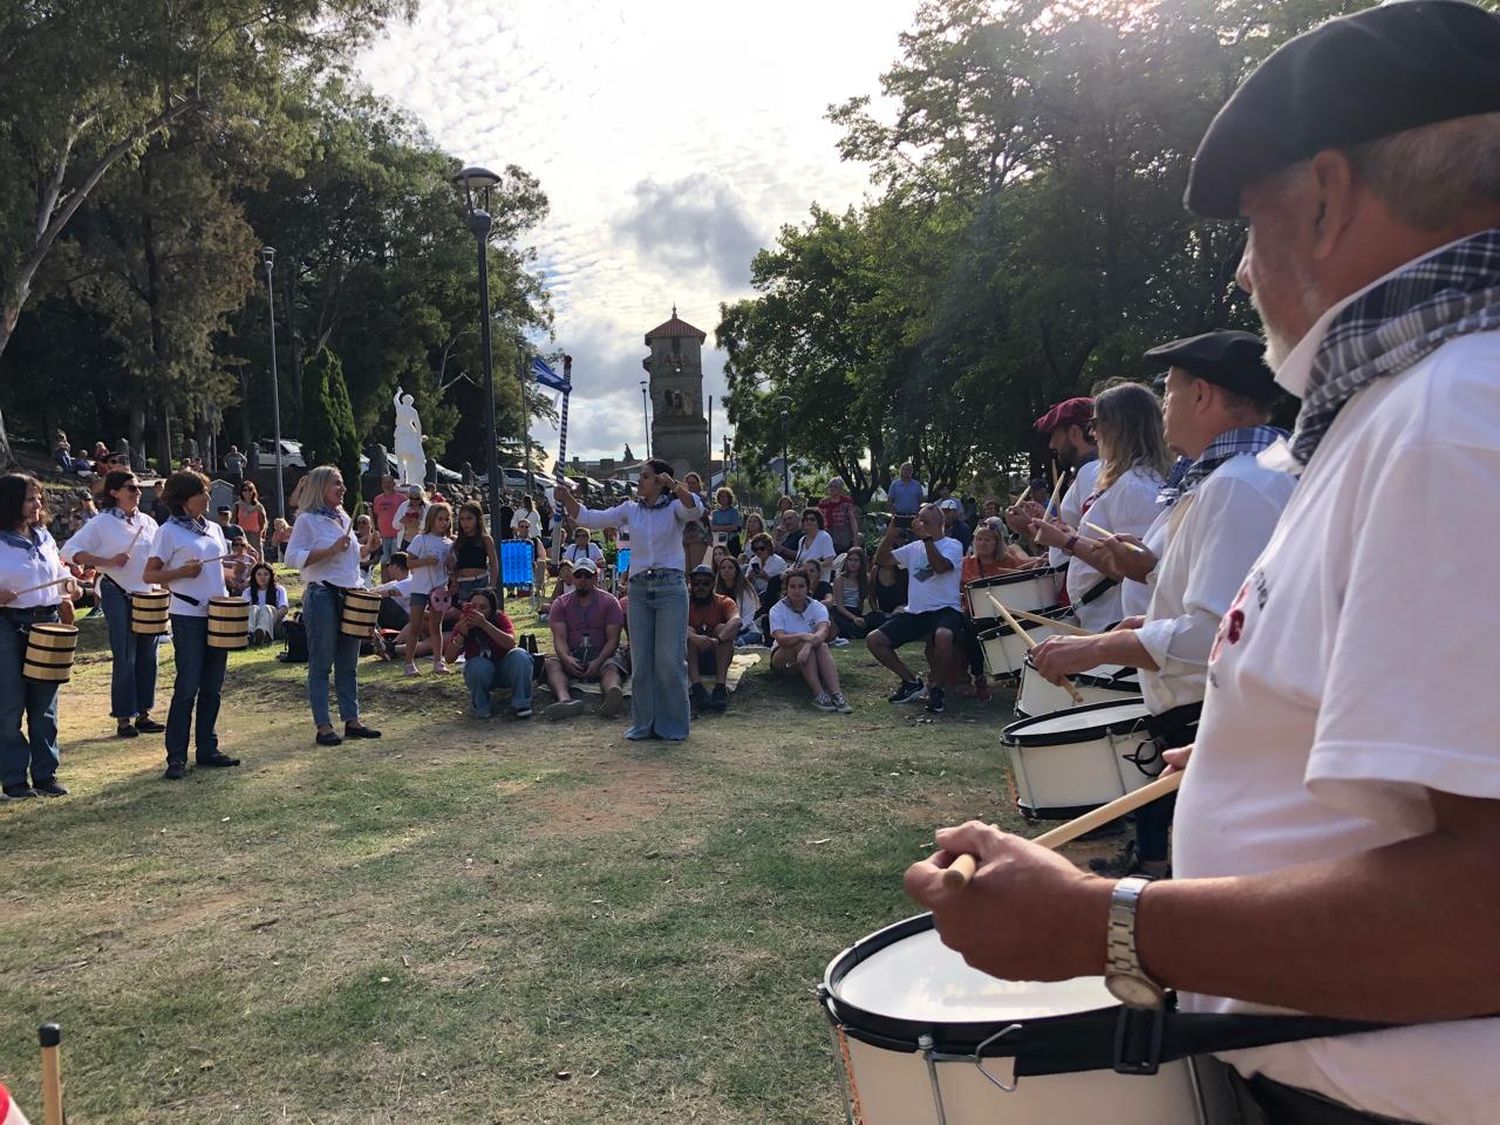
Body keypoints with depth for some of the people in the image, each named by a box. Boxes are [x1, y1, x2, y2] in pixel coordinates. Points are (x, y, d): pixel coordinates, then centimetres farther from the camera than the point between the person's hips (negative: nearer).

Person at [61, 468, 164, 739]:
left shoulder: (148, 522, 10)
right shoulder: (102, 523, -6)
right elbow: (69, 551, -11)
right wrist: (108, 561, -20)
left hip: (149, 596, 5)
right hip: (119, 596, -5)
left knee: (147, 656, 8)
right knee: (125, 658, -2)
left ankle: (143, 713, 17)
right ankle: (123, 718, 7)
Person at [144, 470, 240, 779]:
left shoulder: (214, 529, 13)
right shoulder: (169, 531, -5)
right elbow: (149, 575, -7)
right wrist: (183, 572, -20)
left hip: (217, 614, 6)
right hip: (188, 616, -6)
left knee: (213, 687, 10)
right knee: (188, 687, -5)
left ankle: (207, 750, 19)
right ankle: (176, 757, 3)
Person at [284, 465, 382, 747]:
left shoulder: (344, 518, 18)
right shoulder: (308, 520, -5)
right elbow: (292, 558, -15)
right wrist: (331, 550, -21)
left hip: (349, 595, 7)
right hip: (322, 596, -7)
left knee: (349, 663, 9)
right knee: (321, 664, -2)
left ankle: (351, 719, 15)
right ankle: (323, 726, 1)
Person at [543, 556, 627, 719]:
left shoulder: (609, 601, 7)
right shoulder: (561, 603, 12)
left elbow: (613, 639, -1)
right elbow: (559, 638, -1)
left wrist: (598, 662, -20)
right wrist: (566, 658, -24)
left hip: (602, 654, -1)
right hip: (571, 656, 2)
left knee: (611, 667, -35)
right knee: (552, 663, -30)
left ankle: (613, 696, -69)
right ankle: (564, 700, -60)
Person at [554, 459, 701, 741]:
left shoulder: (674, 508, -1)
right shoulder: (630, 510, 9)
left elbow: (695, 511, -23)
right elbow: (589, 518, 5)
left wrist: (675, 486, -37)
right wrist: (568, 500, -10)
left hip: (671, 587, -4)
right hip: (639, 588, 4)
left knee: (670, 659, -1)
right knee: (640, 660, 8)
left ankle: (673, 724, 11)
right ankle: (644, 723, 19)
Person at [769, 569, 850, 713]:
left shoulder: (818, 607, -7)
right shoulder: (777, 610, -11)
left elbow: (823, 631, -28)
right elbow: (781, 639, -27)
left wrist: (809, 645, -49)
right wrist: (803, 636, -46)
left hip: (812, 655, 2)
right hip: (782, 656, -2)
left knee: (822, 646, -32)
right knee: (802, 644, -34)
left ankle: (837, 694, -47)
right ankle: (818, 695, -43)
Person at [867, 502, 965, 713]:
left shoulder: (952, 545, 1)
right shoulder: (914, 548, 17)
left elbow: (941, 566, -20)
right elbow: (881, 560, 13)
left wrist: (926, 537, -18)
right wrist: (890, 535, 0)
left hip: (945, 609, -6)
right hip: (914, 612, 6)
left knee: (943, 636, -40)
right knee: (874, 640, -8)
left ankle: (935, 686, -12)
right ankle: (911, 681, 8)